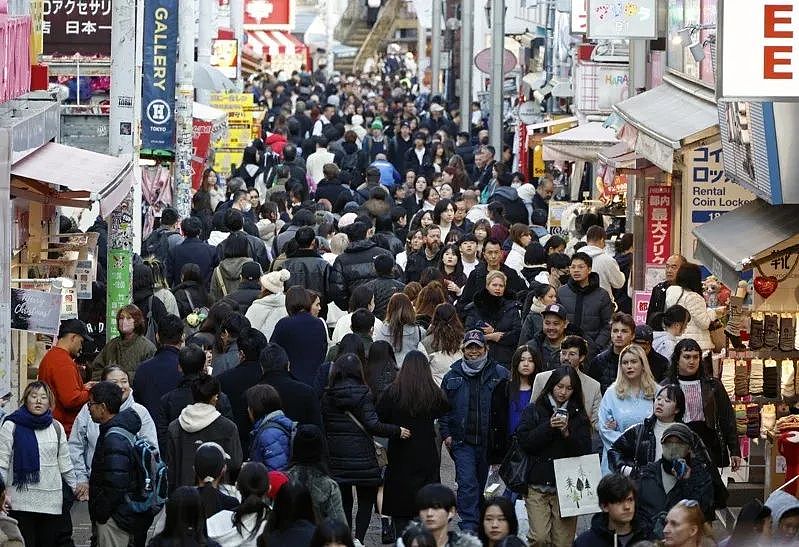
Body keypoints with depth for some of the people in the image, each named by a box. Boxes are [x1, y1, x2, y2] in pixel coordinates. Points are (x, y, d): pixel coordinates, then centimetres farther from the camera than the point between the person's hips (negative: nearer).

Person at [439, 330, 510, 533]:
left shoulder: (500, 374, 2)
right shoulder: (453, 376, 8)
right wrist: (446, 433, 4)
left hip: (490, 440, 0)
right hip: (462, 440, 0)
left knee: (485, 484, 11)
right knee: (467, 483, -12)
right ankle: (469, 527, -15)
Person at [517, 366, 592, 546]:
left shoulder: (579, 416, 11)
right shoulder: (533, 411, 7)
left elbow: (585, 450, 2)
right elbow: (524, 442, -5)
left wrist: (567, 433, -13)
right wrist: (548, 427, -14)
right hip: (538, 485, -1)